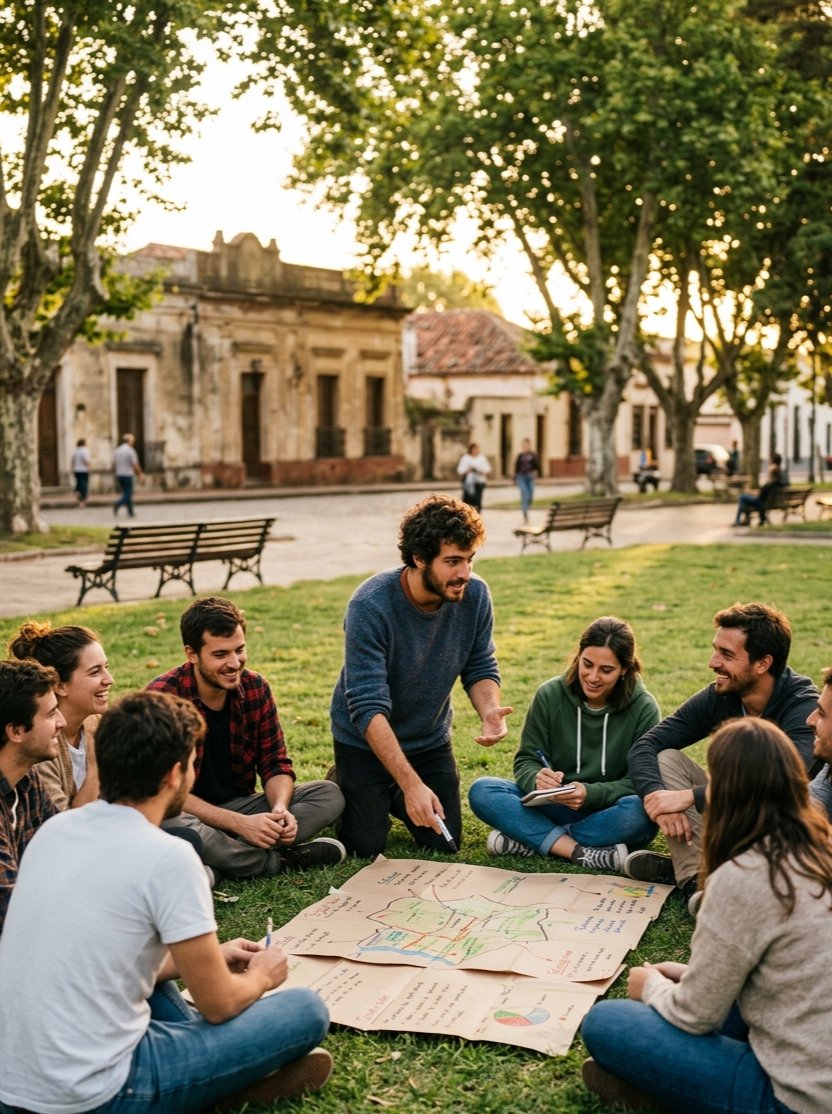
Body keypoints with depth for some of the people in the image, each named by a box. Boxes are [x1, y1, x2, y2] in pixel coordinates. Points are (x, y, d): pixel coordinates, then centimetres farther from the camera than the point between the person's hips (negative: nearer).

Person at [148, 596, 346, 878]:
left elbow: (276, 764, 3)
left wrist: (280, 809, -21)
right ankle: (279, 861, -19)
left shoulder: (255, 688, -2)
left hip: (238, 806, 5)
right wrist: (240, 824, -29)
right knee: (170, 824, -40)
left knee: (329, 794, -10)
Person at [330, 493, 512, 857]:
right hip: (366, 739, -4)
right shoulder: (370, 606, -33)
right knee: (366, 848, 0)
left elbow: (481, 669, -6)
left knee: (445, 843, 7)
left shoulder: (474, 595, -18)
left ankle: (389, 796, 36)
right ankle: (344, 786, 31)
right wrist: (412, 784, -41)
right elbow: (369, 709, -34)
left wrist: (489, 711, -29)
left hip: (430, 738, 4)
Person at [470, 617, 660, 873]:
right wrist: (537, 779, -26)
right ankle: (582, 853, -31)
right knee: (481, 791, -21)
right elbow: (526, 760, -1)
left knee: (643, 810, -37)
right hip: (554, 808, 2)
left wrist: (591, 794, -29)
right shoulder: (550, 695, -2)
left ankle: (533, 840, -25)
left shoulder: (643, 708, -7)